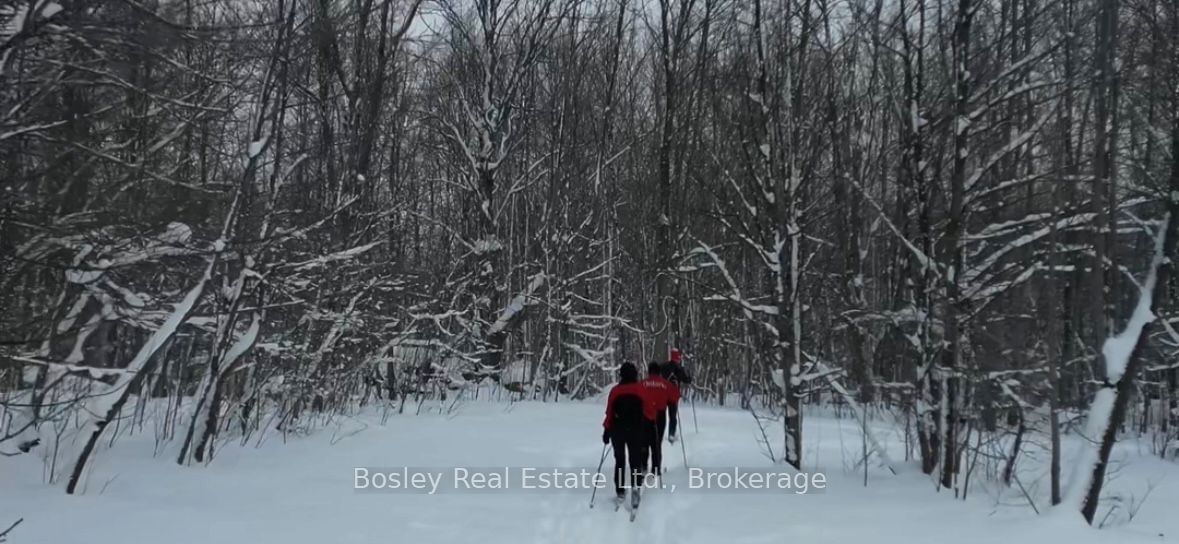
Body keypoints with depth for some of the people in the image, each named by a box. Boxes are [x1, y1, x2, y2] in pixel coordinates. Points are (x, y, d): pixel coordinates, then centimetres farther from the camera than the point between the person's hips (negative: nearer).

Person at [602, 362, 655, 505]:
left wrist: (606, 430, 5)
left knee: (619, 460, 14)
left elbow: (609, 412, -4)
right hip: (636, 430, -1)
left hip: (617, 429, 1)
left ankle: (620, 491, 12)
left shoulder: (615, 390, -4)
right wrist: (651, 421, 20)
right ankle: (635, 486, -15)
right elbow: (650, 411, -2)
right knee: (635, 460, 6)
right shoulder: (641, 389, -5)